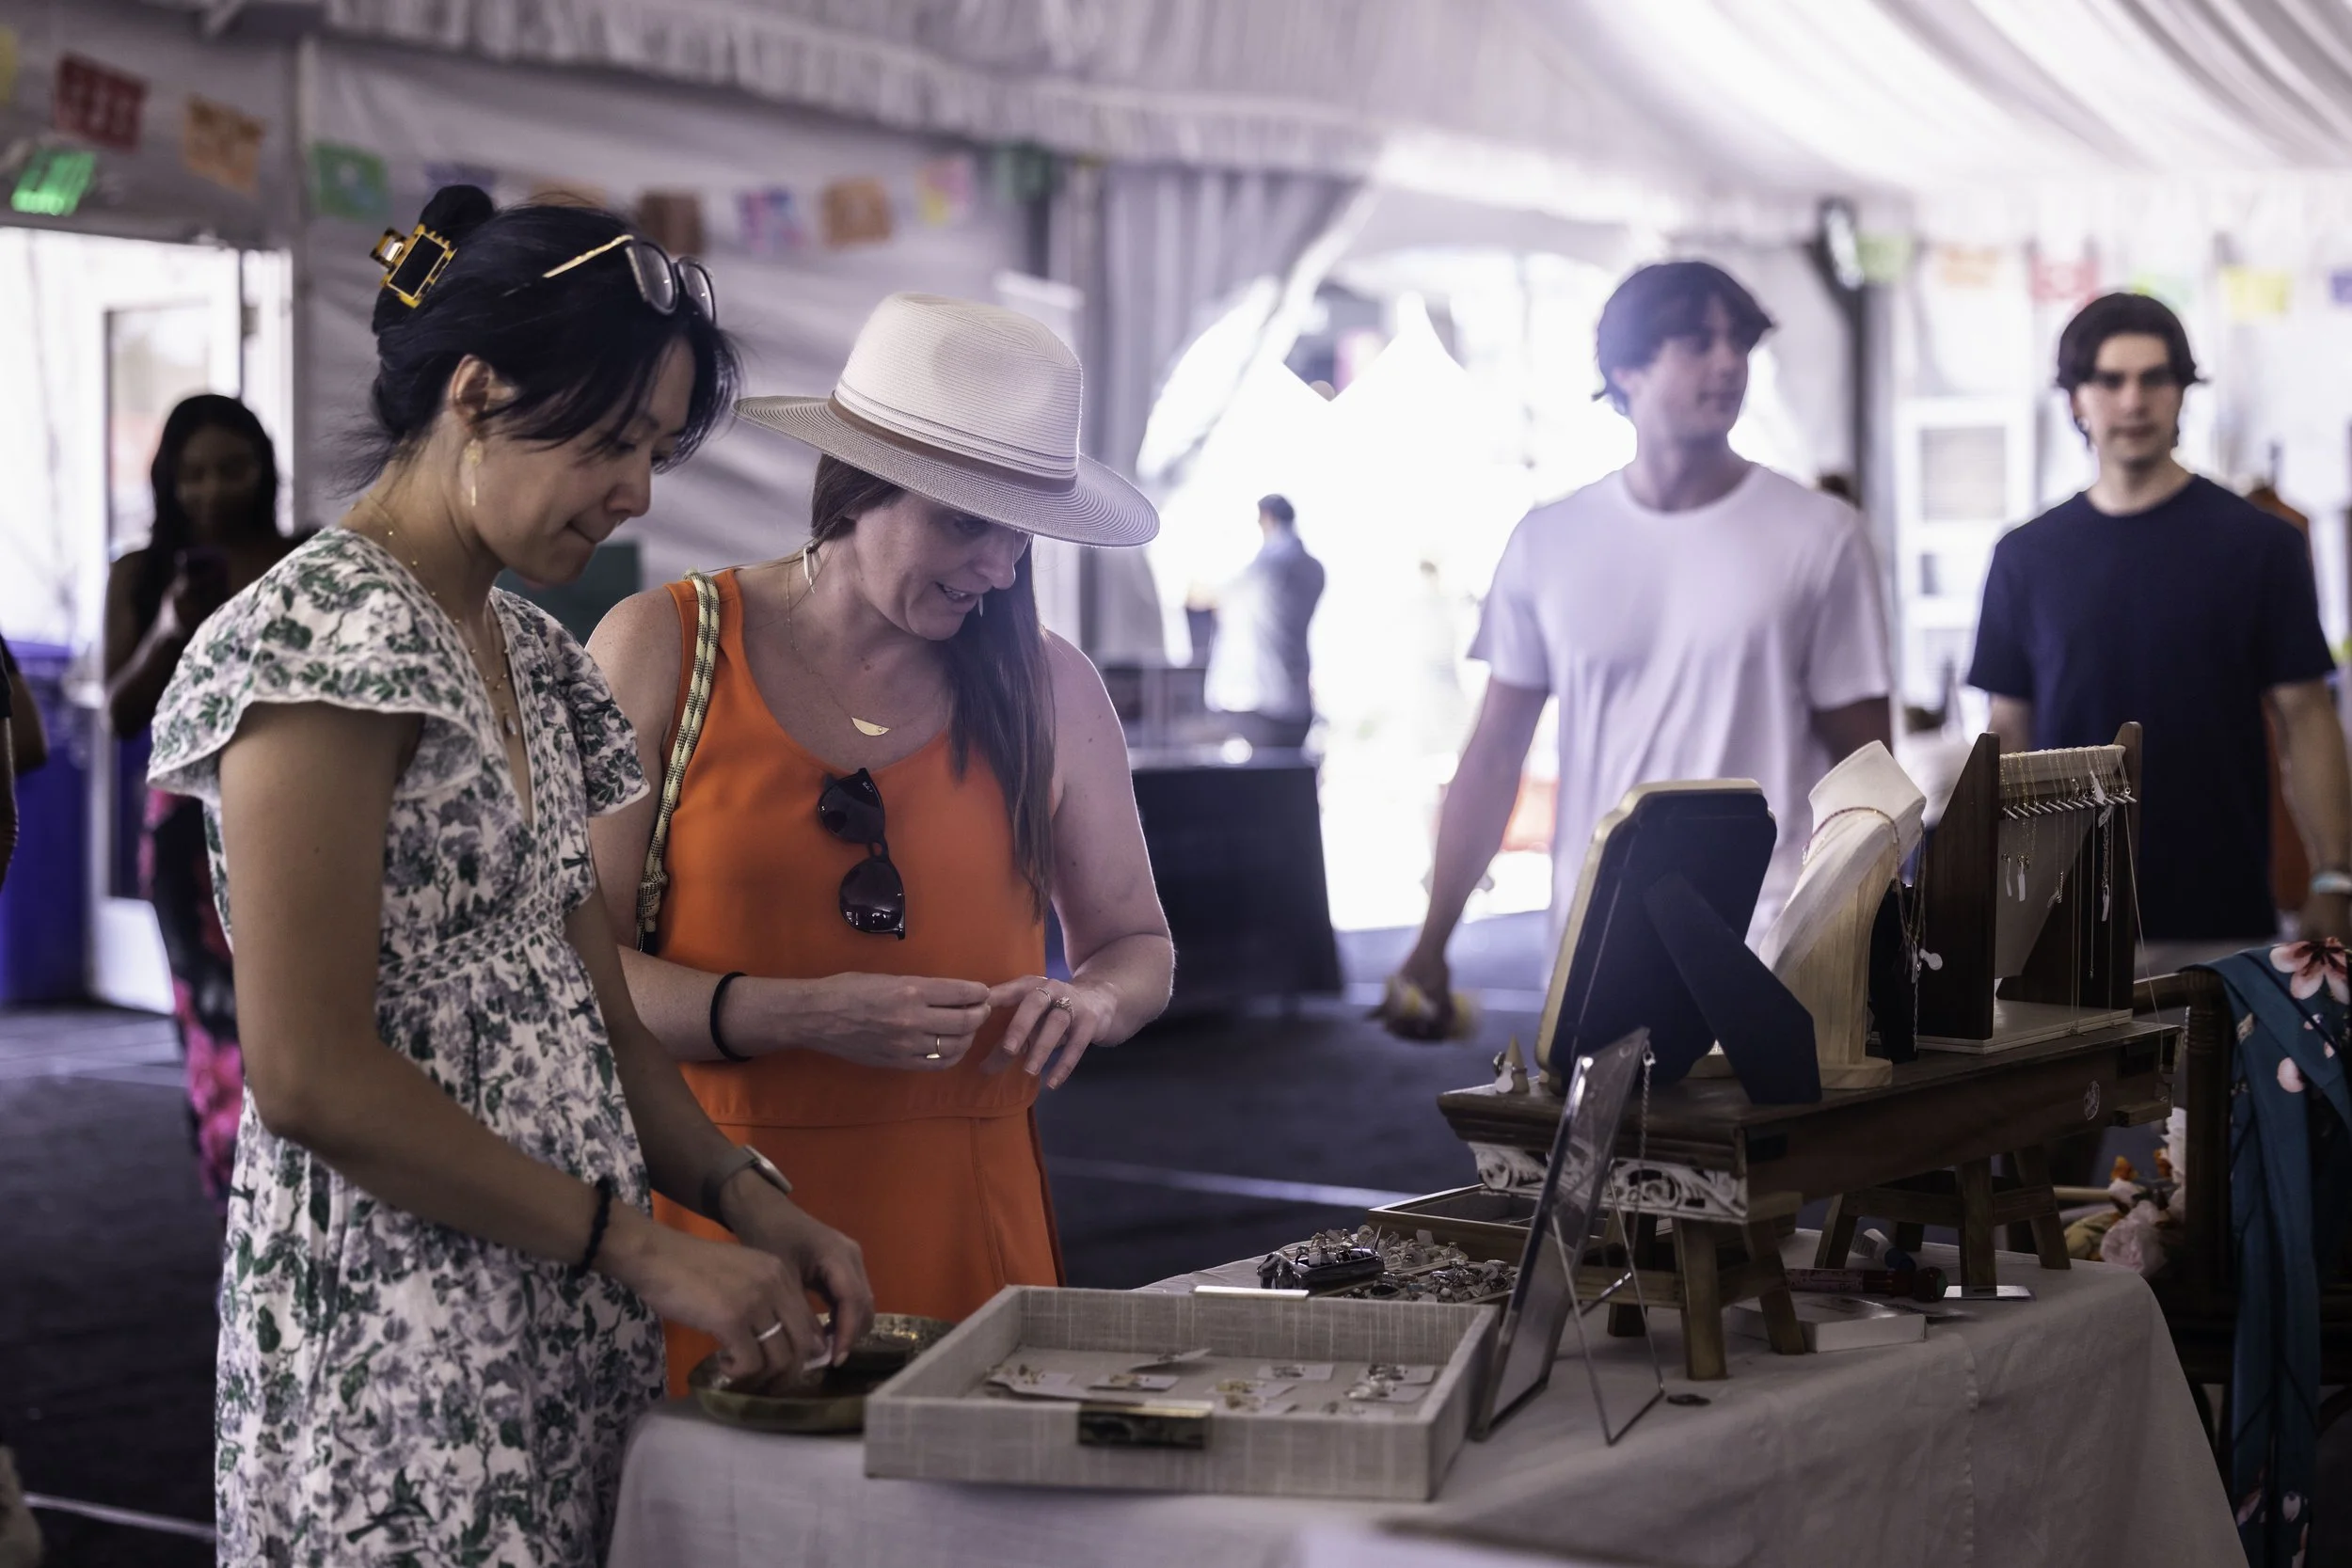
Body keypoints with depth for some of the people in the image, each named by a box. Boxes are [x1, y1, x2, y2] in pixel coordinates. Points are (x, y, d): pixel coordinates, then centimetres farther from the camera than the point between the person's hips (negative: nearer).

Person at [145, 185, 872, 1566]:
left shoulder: (534, 657, 14)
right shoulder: (325, 634, -13)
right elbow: (311, 1076, -19)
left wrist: (748, 1198, 0)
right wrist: (642, 1246, -16)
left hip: (563, 1341, 8)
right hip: (395, 1351, -8)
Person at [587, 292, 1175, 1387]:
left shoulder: (1046, 686, 8)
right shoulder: (663, 649, -1)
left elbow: (1137, 944, 18)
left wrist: (1089, 1000, -5)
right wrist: (798, 1015, -19)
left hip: (965, 1230, 3)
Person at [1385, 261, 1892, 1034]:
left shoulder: (1818, 535, -2)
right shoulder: (1548, 542, 4)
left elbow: (1861, 765, 1)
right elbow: (1494, 757, 6)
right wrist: (1431, 946, 2)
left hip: (1765, 954, -2)